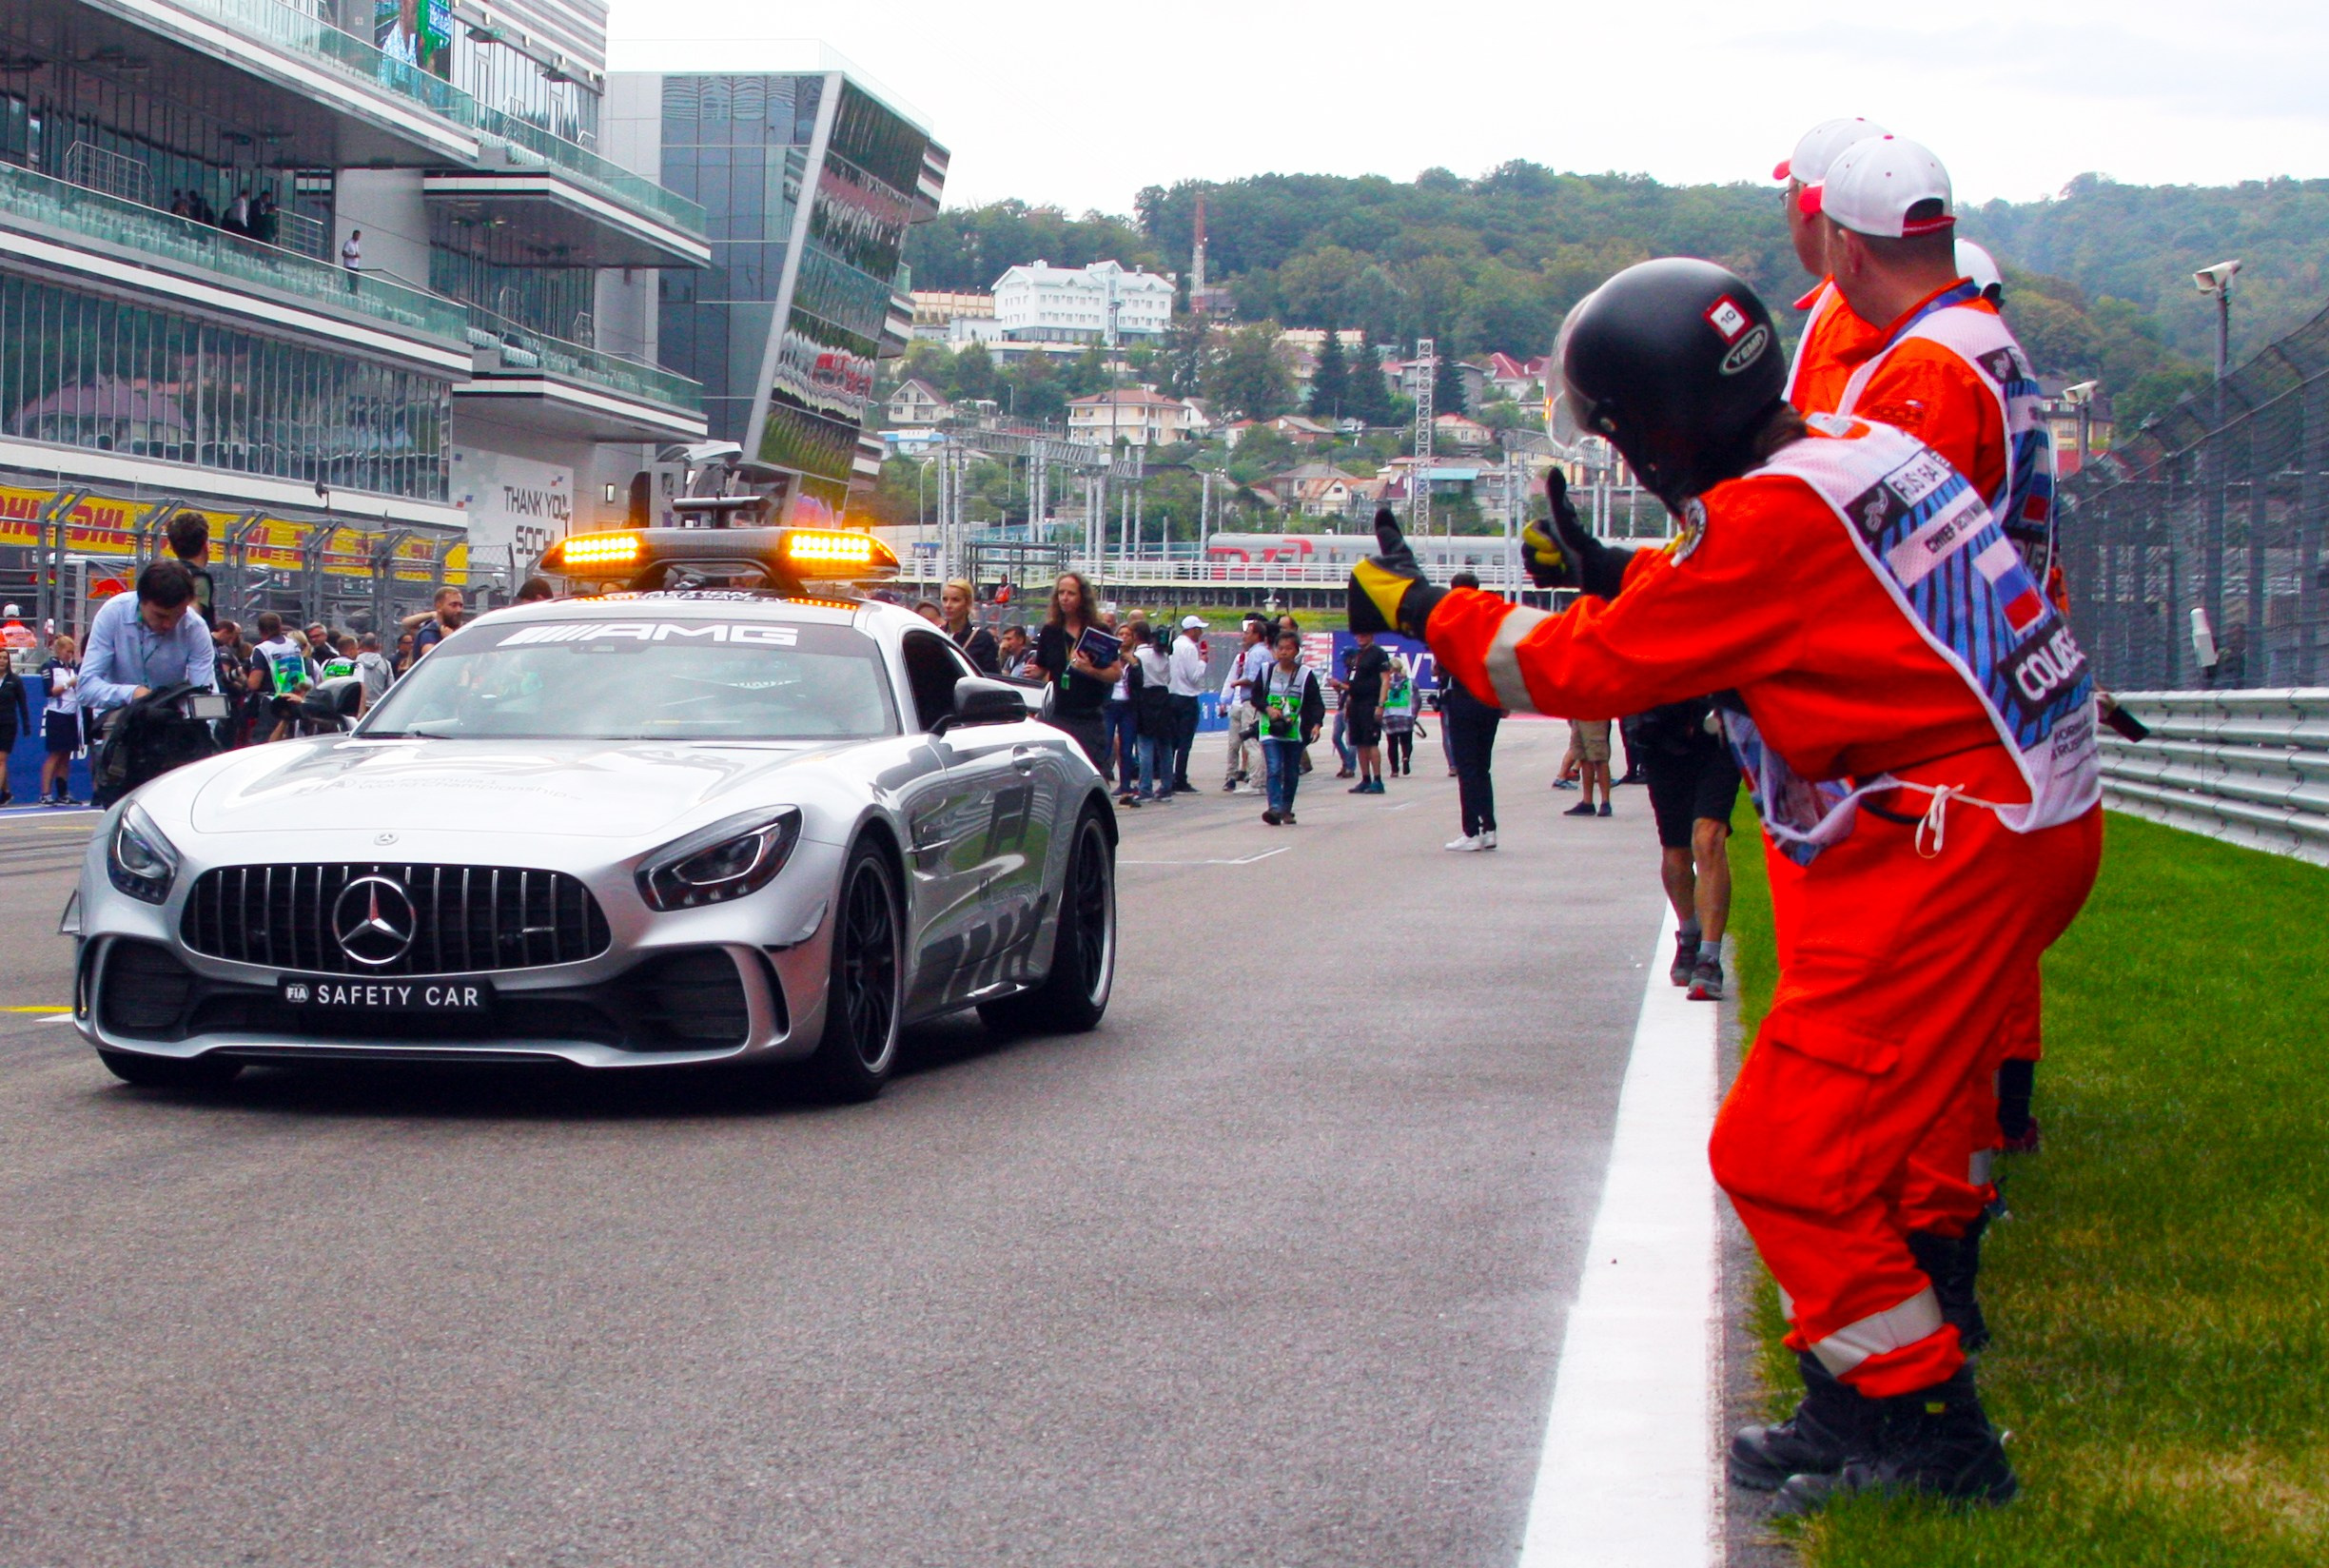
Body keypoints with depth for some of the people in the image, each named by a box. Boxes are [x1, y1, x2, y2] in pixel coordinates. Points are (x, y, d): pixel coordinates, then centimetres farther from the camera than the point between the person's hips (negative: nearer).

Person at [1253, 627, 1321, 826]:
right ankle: (1275, 808, -25)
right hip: (1270, 730, 0)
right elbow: (1256, 696, 11)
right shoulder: (1267, 671, 5)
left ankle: (1286, 809, 22)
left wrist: (1316, 723, -17)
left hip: (1295, 733, 0)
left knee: (1291, 773, 8)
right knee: (1274, 769, -16)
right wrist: (1268, 708, -8)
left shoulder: (1306, 674, 0)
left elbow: (1316, 703, -2)